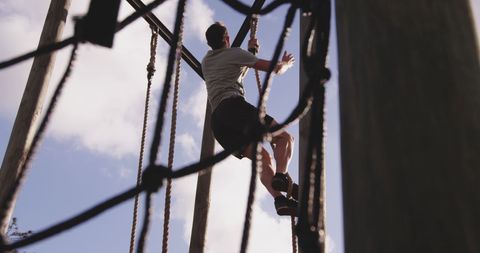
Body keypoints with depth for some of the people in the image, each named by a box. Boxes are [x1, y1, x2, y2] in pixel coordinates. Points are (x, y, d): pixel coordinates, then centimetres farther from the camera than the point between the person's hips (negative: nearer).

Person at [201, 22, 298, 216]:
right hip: (234, 106, -6)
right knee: (284, 137, 0)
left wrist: (250, 50, 51)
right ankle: (281, 176, -27)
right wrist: (286, 63, 34)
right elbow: (275, 69, 11)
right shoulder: (235, 53, 11)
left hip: (217, 120, 6)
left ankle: (279, 199, -19)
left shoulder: (205, 63, 30)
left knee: (262, 157, 3)